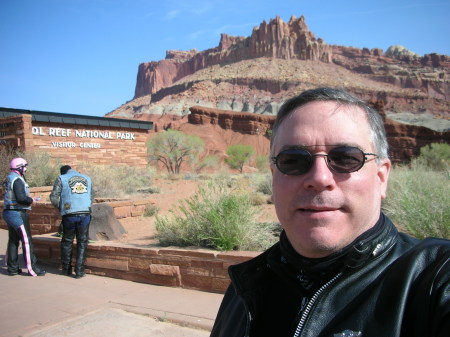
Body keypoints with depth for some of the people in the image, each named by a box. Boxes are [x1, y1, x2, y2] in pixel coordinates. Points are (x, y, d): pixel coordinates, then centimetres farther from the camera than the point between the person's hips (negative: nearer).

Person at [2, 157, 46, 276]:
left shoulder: (9, 178, 16)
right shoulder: (17, 180, -15)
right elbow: (21, 198, -26)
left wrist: (28, 199, 10)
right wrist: (31, 200, -8)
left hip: (8, 213, 10)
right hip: (17, 213, -10)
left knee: (13, 240, 14)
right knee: (27, 240, -6)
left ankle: (12, 268, 19)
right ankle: (32, 268, -3)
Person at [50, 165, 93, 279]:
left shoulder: (61, 179, 6)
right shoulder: (87, 178, 16)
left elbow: (54, 198, 1)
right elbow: (91, 198, 17)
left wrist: (60, 207, 16)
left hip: (69, 215, -1)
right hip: (85, 214, 2)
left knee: (67, 242, 14)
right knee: (82, 243, 8)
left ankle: (66, 269, 23)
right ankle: (79, 271, 7)